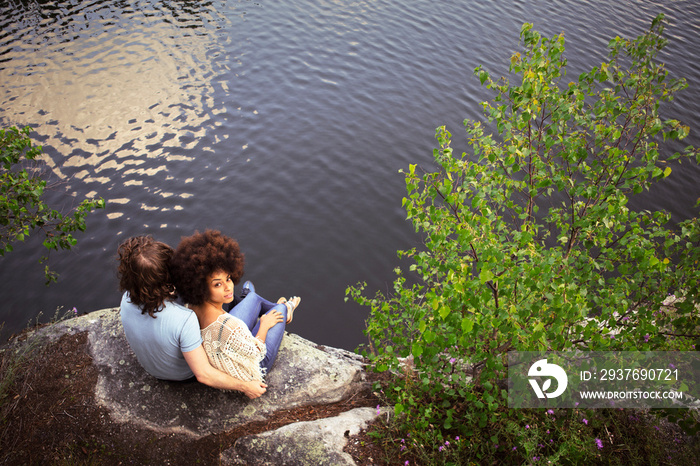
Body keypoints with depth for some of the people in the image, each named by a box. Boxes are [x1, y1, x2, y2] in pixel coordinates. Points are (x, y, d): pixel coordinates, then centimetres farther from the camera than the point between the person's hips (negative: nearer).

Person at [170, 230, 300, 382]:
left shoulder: (192, 306, -21)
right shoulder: (229, 325, -45)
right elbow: (256, 353, -27)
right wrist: (264, 325, -9)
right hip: (247, 373, -6)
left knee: (254, 297, 21)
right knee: (281, 308, 12)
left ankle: (284, 312, 54)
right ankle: (285, 311, 51)